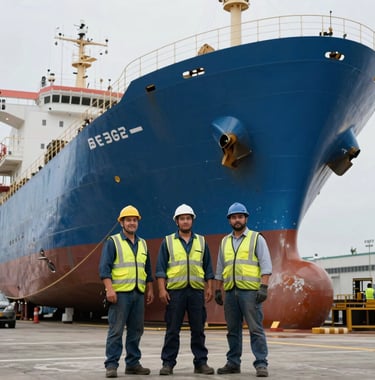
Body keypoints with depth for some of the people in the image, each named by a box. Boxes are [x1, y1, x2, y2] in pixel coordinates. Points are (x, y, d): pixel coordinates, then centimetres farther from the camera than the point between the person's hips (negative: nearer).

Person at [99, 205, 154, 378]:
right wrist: (109, 289, -18)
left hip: (138, 293, 6)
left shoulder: (142, 244, 17)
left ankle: (133, 363, 17)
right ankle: (111, 365, 0)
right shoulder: (112, 242, -1)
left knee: (136, 330, 8)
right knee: (116, 330, -5)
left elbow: (147, 269, 23)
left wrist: (150, 290, 16)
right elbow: (104, 267, -8)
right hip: (120, 293, -6)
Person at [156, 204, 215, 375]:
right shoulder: (168, 241, 7)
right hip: (175, 291, -2)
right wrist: (162, 289, -6)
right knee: (172, 330, 1)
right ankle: (168, 363, 8)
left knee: (198, 329, 4)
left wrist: (210, 288, 5)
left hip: (197, 291, 2)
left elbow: (208, 267, 14)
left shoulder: (201, 241, 13)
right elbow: (160, 268, 3)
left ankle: (201, 363, 12)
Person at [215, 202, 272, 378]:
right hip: (230, 291, 5)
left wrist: (263, 287, -14)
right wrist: (217, 291, 14)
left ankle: (261, 364, -3)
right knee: (233, 330, 9)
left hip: (250, 291, -5)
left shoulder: (257, 238, 3)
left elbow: (266, 265, -4)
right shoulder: (225, 242, 16)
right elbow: (220, 269, 20)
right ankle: (233, 363, 16)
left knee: (256, 329, -6)